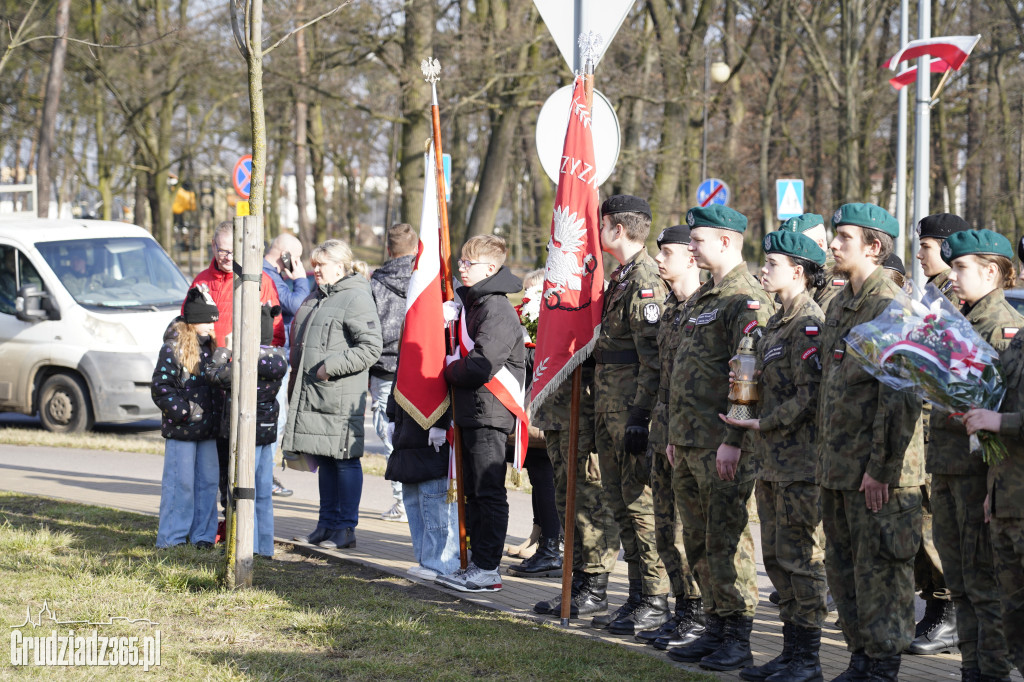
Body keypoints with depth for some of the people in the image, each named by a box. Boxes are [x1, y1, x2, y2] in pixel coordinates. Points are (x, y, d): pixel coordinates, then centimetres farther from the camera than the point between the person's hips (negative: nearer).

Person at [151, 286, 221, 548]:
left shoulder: (211, 346, 11)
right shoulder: (173, 348, -8)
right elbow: (161, 387, -11)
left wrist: (216, 413, 7)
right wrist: (184, 411, -17)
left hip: (207, 428, 6)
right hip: (180, 428, -6)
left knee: (208, 481, 8)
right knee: (180, 483, -4)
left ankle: (202, 535, 17)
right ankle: (171, 539, 4)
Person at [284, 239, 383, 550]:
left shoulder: (357, 298, -10)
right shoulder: (315, 298, 18)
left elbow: (371, 347, -17)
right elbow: (300, 340, 29)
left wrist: (331, 366, -18)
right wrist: (295, 385, 21)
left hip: (341, 397, -9)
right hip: (311, 393, 9)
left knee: (345, 460, -2)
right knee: (324, 460, 13)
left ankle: (346, 529, 3)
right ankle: (327, 523, 21)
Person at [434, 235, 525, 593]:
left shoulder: (497, 309, -15)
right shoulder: (471, 302, 17)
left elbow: (480, 365, -22)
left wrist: (448, 369, -6)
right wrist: (453, 368, 4)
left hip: (489, 413, -10)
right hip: (471, 413, 10)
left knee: (488, 493, -7)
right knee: (474, 492, 13)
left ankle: (487, 570, -6)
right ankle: (478, 564, 19)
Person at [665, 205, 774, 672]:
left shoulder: (746, 301, -13)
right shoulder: (705, 297, 18)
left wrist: (734, 439, -23)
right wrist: (676, 434, 21)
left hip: (722, 445, -10)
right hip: (690, 444, 10)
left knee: (726, 542, -6)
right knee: (699, 541, 13)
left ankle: (738, 641, 0)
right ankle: (715, 630, 20)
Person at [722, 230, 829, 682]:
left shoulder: (810, 323, -14)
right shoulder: (777, 323, 17)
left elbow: (811, 394, -20)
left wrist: (764, 424, -15)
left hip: (801, 462, -10)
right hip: (774, 461, 10)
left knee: (800, 558, -5)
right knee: (777, 557, 12)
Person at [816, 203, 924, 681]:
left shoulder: (891, 307, -14)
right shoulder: (840, 305, 15)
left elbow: (900, 395, -19)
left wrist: (881, 466, -20)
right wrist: (827, 458, 18)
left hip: (878, 472, -9)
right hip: (840, 469, 9)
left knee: (879, 569, -3)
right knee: (843, 569, 14)